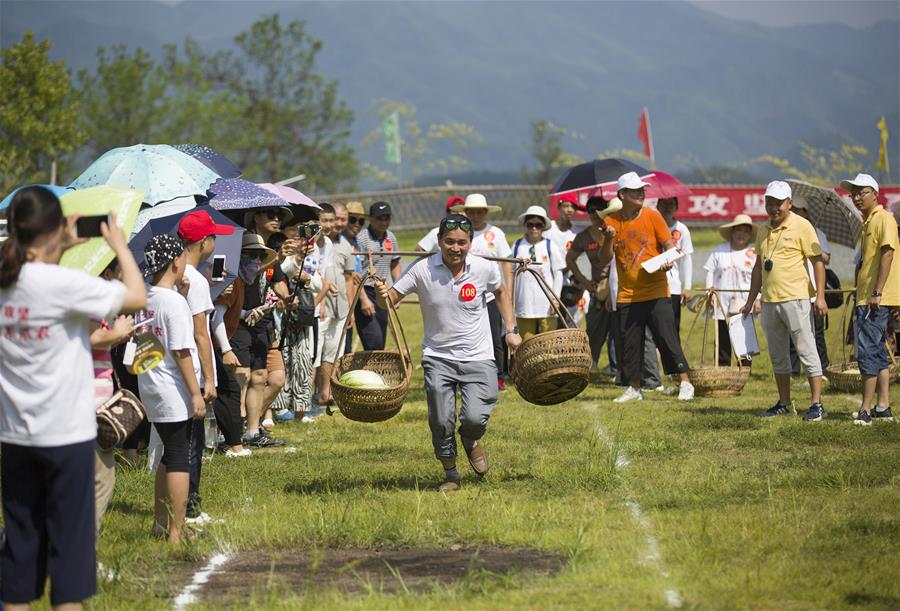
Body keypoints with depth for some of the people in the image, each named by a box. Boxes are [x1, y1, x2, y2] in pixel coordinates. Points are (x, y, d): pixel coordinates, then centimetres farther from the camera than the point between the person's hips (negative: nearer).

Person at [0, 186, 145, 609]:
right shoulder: (62, 284, -18)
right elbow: (137, 298, -13)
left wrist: (59, 251, 18)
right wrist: (120, 246, -1)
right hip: (66, 433, -6)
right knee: (70, 538, 2)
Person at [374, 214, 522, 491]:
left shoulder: (485, 269, -5)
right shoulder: (422, 270, -10)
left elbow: (501, 293, 16)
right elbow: (392, 299, -3)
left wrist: (511, 330, 11)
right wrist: (382, 294, -26)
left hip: (478, 358, 0)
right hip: (438, 357, 0)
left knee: (474, 418, -15)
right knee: (441, 423, -2)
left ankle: (471, 441, 23)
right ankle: (450, 474, 24)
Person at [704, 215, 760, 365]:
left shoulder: (754, 254, 3)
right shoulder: (719, 251, 9)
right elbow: (710, 271, 12)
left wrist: (758, 299, -6)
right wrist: (709, 289, -1)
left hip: (744, 307, -2)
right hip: (722, 306, 2)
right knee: (723, 343, 2)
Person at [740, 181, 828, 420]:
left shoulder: (801, 226, -4)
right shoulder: (763, 231, 15)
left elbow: (818, 261, -6)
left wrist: (820, 296, -14)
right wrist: (750, 301, 21)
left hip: (794, 299, -7)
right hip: (769, 301, 7)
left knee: (807, 351, -6)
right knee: (778, 355, 11)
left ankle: (817, 404, -6)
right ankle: (784, 403, 19)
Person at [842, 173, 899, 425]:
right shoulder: (868, 222, 20)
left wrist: (877, 292, -25)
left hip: (877, 299, -10)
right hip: (866, 298, 10)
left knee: (867, 351, -12)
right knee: (878, 352, 12)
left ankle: (866, 409, -12)